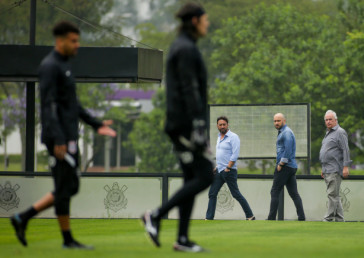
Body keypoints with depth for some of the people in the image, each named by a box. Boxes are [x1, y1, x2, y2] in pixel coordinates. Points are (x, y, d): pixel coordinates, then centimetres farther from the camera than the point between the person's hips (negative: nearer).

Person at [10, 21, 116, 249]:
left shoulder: (64, 66, 18)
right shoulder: (50, 66, -12)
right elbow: (49, 105, -20)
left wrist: (96, 125, 19)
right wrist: (58, 140, -26)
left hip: (69, 137, 10)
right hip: (59, 138, -10)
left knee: (70, 187, 11)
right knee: (65, 188, -3)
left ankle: (23, 218, 12)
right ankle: (68, 239, 5)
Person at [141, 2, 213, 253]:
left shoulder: (181, 48, 18)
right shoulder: (187, 49, -15)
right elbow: (190, 91, -21)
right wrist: (198, 128, -24)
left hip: (181, 123, 10)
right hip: (188, 122, -10)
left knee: (192, 179, 8)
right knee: (205, 177, -8)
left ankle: (183, 239, 7)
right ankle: (156, 216, -8)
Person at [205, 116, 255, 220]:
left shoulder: (233, 137, -9)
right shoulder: (219, 137, 17)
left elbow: (235, 155, -16)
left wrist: (227, 168, -18)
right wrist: (217, 166, 16)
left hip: (229, 171, -8)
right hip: (219, 171, 8)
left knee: (236, 194, -6)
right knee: (212, 194, 4)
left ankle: (250, 216, 1)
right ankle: (209, 218, 7)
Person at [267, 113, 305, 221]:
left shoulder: (286, 132, -11)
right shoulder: (282, 132, 22)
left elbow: (288, 150, -21)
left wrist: (280, 164, -18)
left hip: (285, 167, -10)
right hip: (292, 167, 10)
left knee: (275, 192, -6)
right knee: (294, 193, 5)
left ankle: (271, 218, -6)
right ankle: (302, 217, -1)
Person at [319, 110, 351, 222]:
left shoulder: (340, 132, -6)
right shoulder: (328, 133, 21)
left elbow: (345, 150, -13)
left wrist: (345, 167, -20)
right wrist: (323, 169, 25)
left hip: (335, 170, -10)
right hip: (327, 170, 10)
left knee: (333, 194, -11)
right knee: (335, 196, 10)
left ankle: (328, 218, -13)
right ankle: (339, 219, 12)